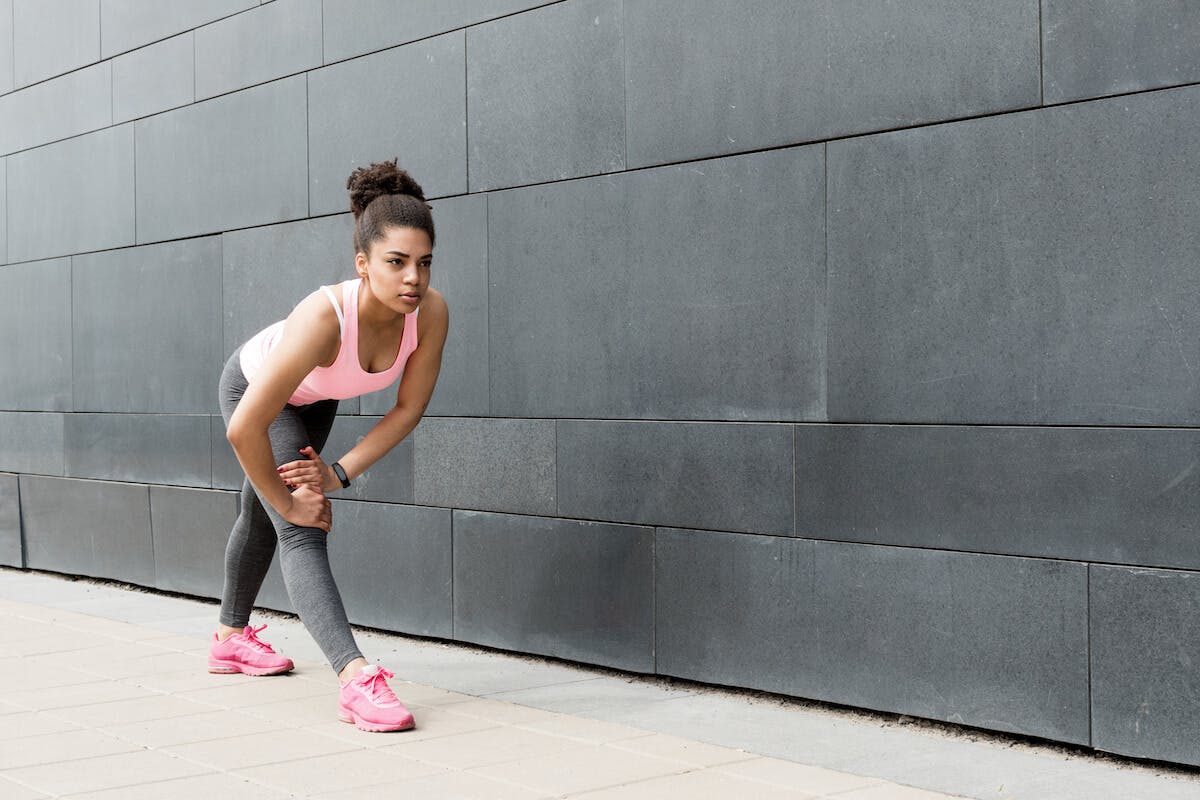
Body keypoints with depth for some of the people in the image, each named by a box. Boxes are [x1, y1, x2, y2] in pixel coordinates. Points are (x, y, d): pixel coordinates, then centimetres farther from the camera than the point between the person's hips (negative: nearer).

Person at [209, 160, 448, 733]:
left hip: (314, 398, 6)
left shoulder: (430, 313, -33)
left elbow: (408, 409, -18)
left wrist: (340, 473, -23)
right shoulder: (324, 318, -46)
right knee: (301, 530, -23)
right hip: (252, 388, -6)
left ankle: (230, 639, 47)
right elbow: (245, 428, -42)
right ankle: (356, 679, -30)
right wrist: (287, 502, -30)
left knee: (264, 520, 26)